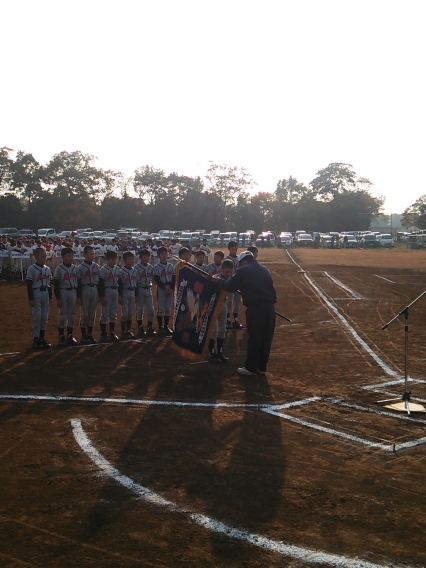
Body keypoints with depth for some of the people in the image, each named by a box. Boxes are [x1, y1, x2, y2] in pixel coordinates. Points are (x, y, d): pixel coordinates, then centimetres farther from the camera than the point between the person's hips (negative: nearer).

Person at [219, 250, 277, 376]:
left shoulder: (243, 271, 2)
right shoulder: (264, 270, 21)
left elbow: (230, 286, 4)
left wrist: (219, 281, 22)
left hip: (255, 307, -6)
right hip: (269, 307, 6)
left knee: (254, 338, 2)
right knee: (266, 338, 11)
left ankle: (250, 367, 10)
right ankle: (261, 367, 21)